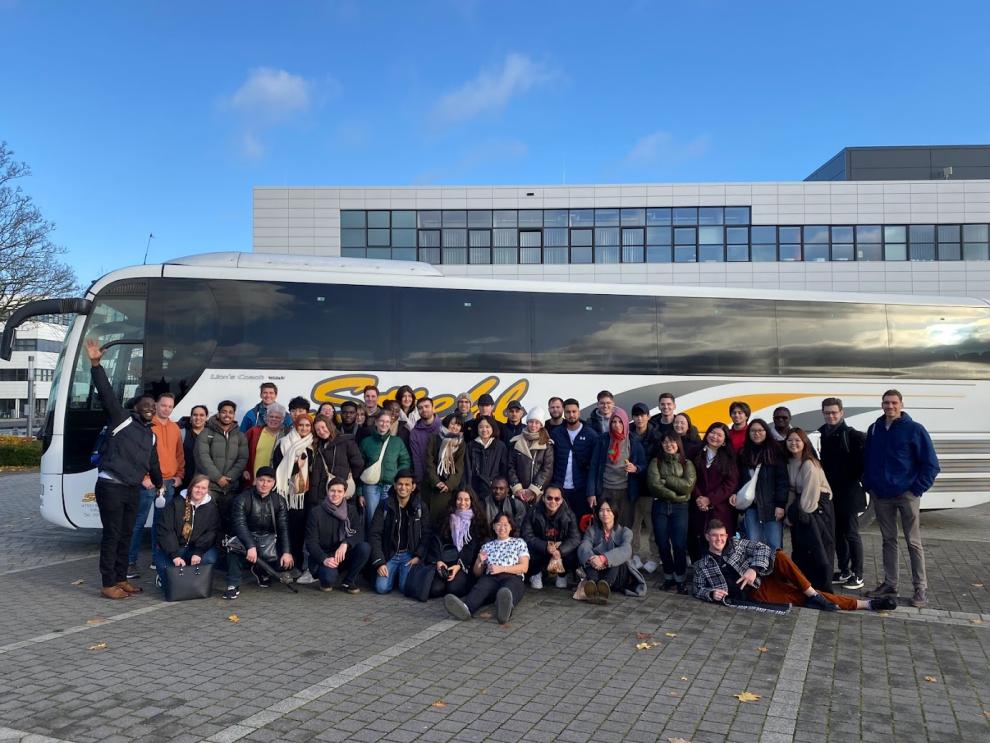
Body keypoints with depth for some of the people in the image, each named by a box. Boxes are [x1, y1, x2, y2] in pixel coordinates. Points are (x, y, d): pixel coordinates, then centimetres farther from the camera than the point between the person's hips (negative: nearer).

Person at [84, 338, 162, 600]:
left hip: (132, 489, 7)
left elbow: (152, 463, 30)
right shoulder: (122, 418, -3)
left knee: (126, 534, 12)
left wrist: (159, 484, 38)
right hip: (111, 486, -7)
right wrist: (96, 365, -25)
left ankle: (121, 579, 22)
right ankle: (108, 585, 3)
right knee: (112, 535, -4)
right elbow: (106, 393, -15)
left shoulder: (150, 435, 17)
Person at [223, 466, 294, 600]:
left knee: (287, 563, -19)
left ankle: (262, 572, 17)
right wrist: (250, 546, -38)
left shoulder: (278, 501, -1)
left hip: (268, 537, 3)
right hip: (247, 535, -3)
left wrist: (286, 552, -18)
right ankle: (233, 586, -25)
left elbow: (283, 527, -5)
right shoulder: (243, 499, -12)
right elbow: (239, 524, -23)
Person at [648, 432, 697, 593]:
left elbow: (688, 485, -7)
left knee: (679, 544, -7)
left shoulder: (687, 463, 8)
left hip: (680, 508, -1)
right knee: (663, 544, 4)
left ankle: (681, 579, 8)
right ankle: (669, 577, 19)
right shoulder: (655, 462, 7)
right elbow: (654, 485, -7)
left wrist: (666, 479, -9)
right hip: (660, 506, 1)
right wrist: (675, 494, -11)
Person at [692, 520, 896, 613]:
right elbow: (699, 590, 7)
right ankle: (860, 604, -17)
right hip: (752, 596, -2)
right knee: (799, 597, -16)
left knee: (780, 557, -27)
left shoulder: (736, 544, 8)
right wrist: (711, 593, -16)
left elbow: (762, 549, -2)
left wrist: (753, 569, -20)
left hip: (761, 582, 2)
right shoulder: (702, 565, 7)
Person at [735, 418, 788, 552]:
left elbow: (782, 480, -6)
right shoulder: (743, 453, 12)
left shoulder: (775, 451, -1)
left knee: (774, 546, -3)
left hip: (771, 505, -3)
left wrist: (780, 504, -11)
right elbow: (740, 479, 17)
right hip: (751, 505, 3)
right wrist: (735, 493, -1)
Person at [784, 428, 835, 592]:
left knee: (818, 548, -5)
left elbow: (811, 492, -19)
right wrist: (790, 512, 1)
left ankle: (822, 587, 2)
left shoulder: (809, 464, -18)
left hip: (816, 506, -8)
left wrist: (804, 512, -14)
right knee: (799, 548, 10)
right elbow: (791, 489, 6)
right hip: (800, 506, 8)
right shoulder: (789, 463, 5)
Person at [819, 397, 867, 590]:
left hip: (849, 494, -6)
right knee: (837, 534, 12)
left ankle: (858, 576, 7)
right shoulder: (821, 435, 8)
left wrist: (858, 479, -10)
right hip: (830, 493, 6)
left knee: (851, 534, -2)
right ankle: (844, 572, 22)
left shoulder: (853, 435, -8)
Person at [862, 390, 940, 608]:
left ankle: (921, 589, 8)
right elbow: (866, 460, 15)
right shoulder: (874, 429, 6)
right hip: (881, 495, 4)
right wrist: (869, 485, 6)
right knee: (888, 540, 12)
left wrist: (918, 489, -10)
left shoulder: (914, 429, -6)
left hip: (906, 494, -4)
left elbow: (931, 464, -5)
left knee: (913, 542, 1)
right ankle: (889, 584, 20)